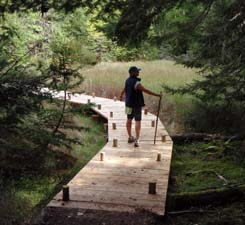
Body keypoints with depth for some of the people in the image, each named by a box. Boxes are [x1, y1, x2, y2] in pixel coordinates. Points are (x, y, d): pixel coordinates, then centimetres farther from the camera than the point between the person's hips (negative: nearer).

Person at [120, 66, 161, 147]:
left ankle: (130, 137, 28)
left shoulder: (128, 80, 3)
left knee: (129, 120, 16)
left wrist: (121, 95, 41)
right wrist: (156, 95, -17)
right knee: (138, 121, -4)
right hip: (137, 104, -8)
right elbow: (146, 90, -25)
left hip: (129, 103, 8)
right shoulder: (136, 83, -25)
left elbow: (124, 89, 22)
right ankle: (137, 140, -10)